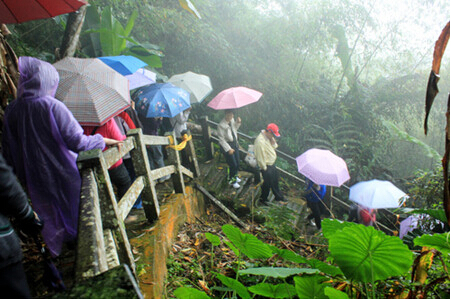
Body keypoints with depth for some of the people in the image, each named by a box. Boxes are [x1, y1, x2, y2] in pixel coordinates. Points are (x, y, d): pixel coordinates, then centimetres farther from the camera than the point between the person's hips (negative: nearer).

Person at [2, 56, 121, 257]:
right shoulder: (52, 107, -18)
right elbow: (77, 142, -22)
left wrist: (23, 176, 19)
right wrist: (103, 141, -6)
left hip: (36, 182, 5)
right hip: (64, 178, -5)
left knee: (51, 222, 17)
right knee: (79, 219, 13)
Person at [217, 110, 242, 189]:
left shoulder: (232, 120, -1)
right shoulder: (221, 125, -22)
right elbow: (221, 139, -19)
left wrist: (238, 123, -1)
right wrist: (228, 149, -19)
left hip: (234, 144, 7)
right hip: (226, 145, -7)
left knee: (238, 163, 15)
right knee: (233, 165, -1)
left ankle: (235, 176, 43)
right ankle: (232, 180, 22)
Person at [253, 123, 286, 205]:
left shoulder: (269, 137, -4)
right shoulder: (260, 141, -33)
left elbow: (275, 146, 8)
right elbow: (260, 158, -28)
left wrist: (273, 141, -14)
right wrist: (264, 168, -18)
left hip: (272, 163, 9)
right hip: (267, 166, -9)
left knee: (275, 181, 26)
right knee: (267, 184, 11)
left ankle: (278, 197, 46)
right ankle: (263, 199, 35)